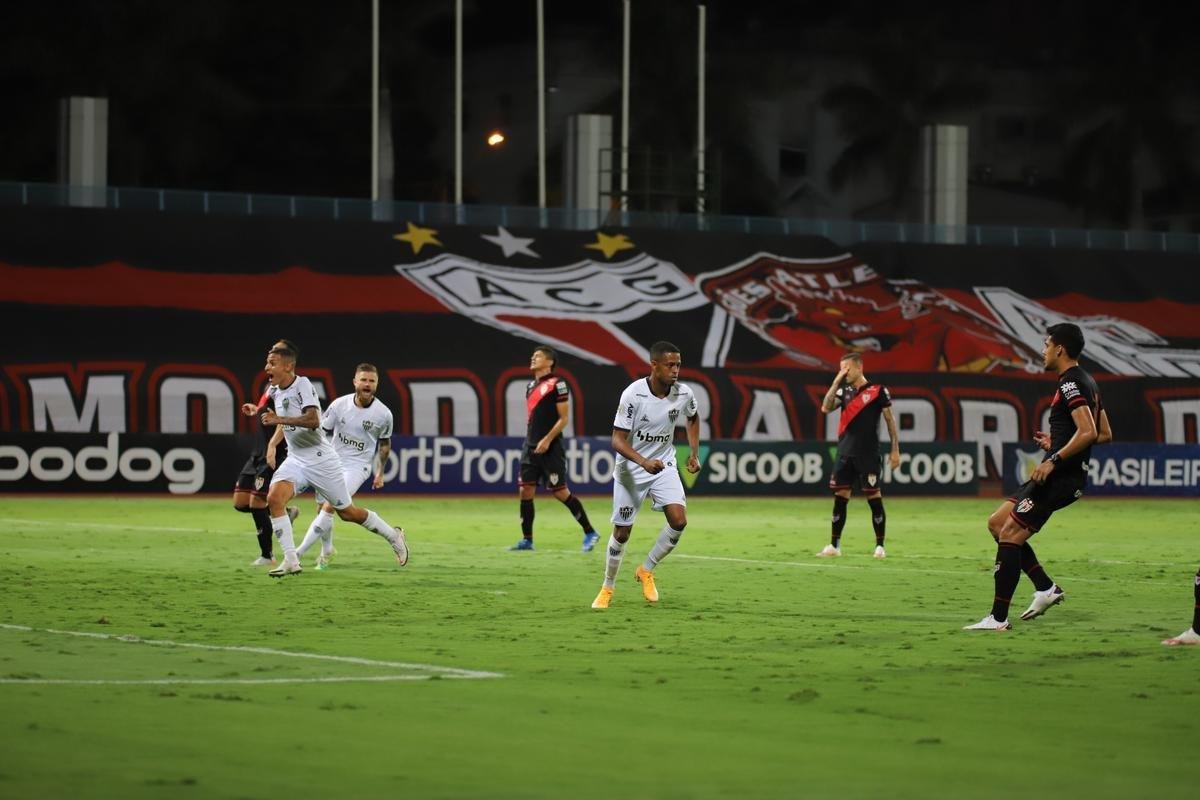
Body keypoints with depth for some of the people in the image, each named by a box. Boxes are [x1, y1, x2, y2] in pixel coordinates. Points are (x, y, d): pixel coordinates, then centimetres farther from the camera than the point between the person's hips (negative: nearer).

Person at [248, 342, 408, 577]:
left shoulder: (302, 385, -17)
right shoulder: (274, 391, 7)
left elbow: (313, 420, -32)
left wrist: (279, 419, -33)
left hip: (320, 459, -6)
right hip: (295, 460, 6)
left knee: (347, 512, 4)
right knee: (274, 499, -19)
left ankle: (393, 535, 28)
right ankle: (291, 561, -17)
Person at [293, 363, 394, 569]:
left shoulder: (383, 414, -8)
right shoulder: (339, 405, -8)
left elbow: (385, 443, 9)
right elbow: (322, 432, 3)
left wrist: (380, 472, 11)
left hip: (357, 467, -3)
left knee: (329, 507, -18)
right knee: (321, 508, 6)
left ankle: (298, 552, -16)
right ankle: (327, 551, 34)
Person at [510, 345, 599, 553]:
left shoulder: (557, 385, -9)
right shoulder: (531, 385, 15)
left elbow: (563, 418, -12)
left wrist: (547, 440, -19)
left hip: (550, 448, -8)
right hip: (531, 447, 8)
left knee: (560, 492, -7)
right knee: (525, 490, 1)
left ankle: (589, 533, 4)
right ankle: (527, 540, 7)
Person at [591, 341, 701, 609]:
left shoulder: (683, 394, -9)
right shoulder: (633, 394, -23)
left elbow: (693, 418, 17)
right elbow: (618, 440, -23)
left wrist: (694, 453, 8)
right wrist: (644, 461, -38)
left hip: (664, 466, 3)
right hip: (630, 469, -3)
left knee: (679, 520, -17)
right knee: (622, 531, 2)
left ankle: (646, 571, 6)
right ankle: (607, 589, 23)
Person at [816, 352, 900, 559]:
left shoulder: (877, 391, -3)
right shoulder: (844, 391, 11)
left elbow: (890, 419, 0)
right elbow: (825, 408, -3)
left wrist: (895, 449, -4)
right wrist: (836, 381, -6)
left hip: (868, 454, -5)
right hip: (845, 454, 5)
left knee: (874, 499, -3)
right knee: (840, 499, 4)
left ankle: (880, 546, 3)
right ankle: (834, 546, 8)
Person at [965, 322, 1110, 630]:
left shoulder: (1071, 384, -14)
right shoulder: (1086, 383, 17)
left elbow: (1088, 432, -26)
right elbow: (1105, 434, 22)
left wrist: (1054, 459, -24)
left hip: (1059, 477, -11)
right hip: (1066, 477, 11)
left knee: (1009, 535, -10)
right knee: (996, 523, 15)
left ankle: (998, 618, -10)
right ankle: (1046, 587, 11)